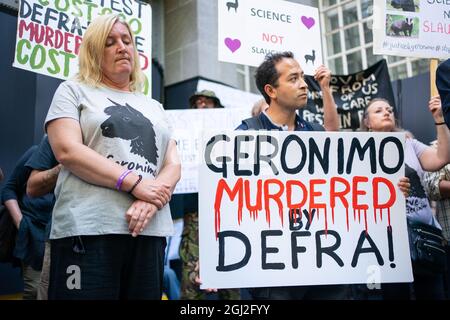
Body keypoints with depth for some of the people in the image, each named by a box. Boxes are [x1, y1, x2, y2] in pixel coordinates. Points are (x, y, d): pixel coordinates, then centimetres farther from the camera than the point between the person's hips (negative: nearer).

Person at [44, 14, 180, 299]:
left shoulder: (154, 107, 21)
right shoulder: (74, 91, 9)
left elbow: (174, 165, 11)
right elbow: (68, 150, -7)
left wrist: (152, 200, -11)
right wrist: (135, 183, -15)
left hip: (149, 230, 4)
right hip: (89, 230, -4)